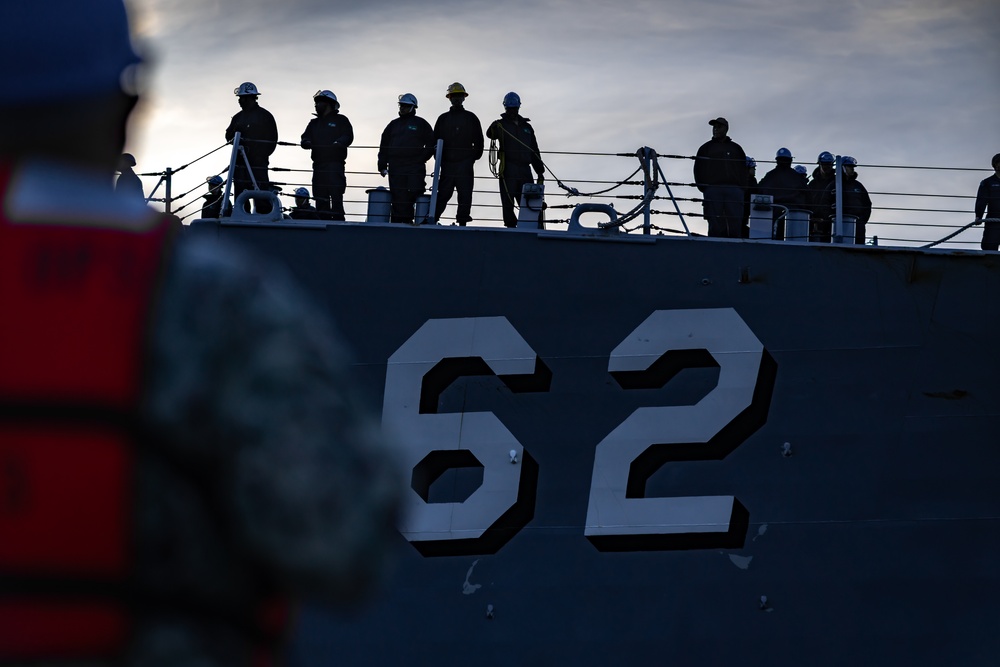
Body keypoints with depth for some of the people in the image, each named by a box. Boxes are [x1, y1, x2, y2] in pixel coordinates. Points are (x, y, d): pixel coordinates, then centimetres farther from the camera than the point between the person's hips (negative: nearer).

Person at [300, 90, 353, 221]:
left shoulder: (340, 120, 8)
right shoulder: (314, 123, 26)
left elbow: (348, 136, -4)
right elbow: (306, 136, 14)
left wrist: (338, 142, -24)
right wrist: (306, 142, -11)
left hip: (334, 164, -6)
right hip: (319, 165, 6)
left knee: (336, 196, -12)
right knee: (320, 198, 3)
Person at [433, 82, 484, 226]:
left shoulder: (471, 118, 12)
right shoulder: (443, 119, 14)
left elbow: (478, 140, 11)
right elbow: (436, 140, 11)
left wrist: (475, 156, 0)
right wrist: (440, 157, 1)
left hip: (466, 164, 0)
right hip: (448, 164, 0)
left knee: (465, 195, -4)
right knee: (443, 194, -4)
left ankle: (463, 222, -4)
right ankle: (432, 220, -3)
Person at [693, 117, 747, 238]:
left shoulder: (736, 148, 20)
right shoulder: (706, 148, 18)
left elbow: (743, 170, 15)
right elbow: (698, 170, 14)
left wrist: (741, 189, 1)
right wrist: (703, 188, 1)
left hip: (734, 190, 0)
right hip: (712, 190, 0)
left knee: (735, 226, -9)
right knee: (715, 226, -7)